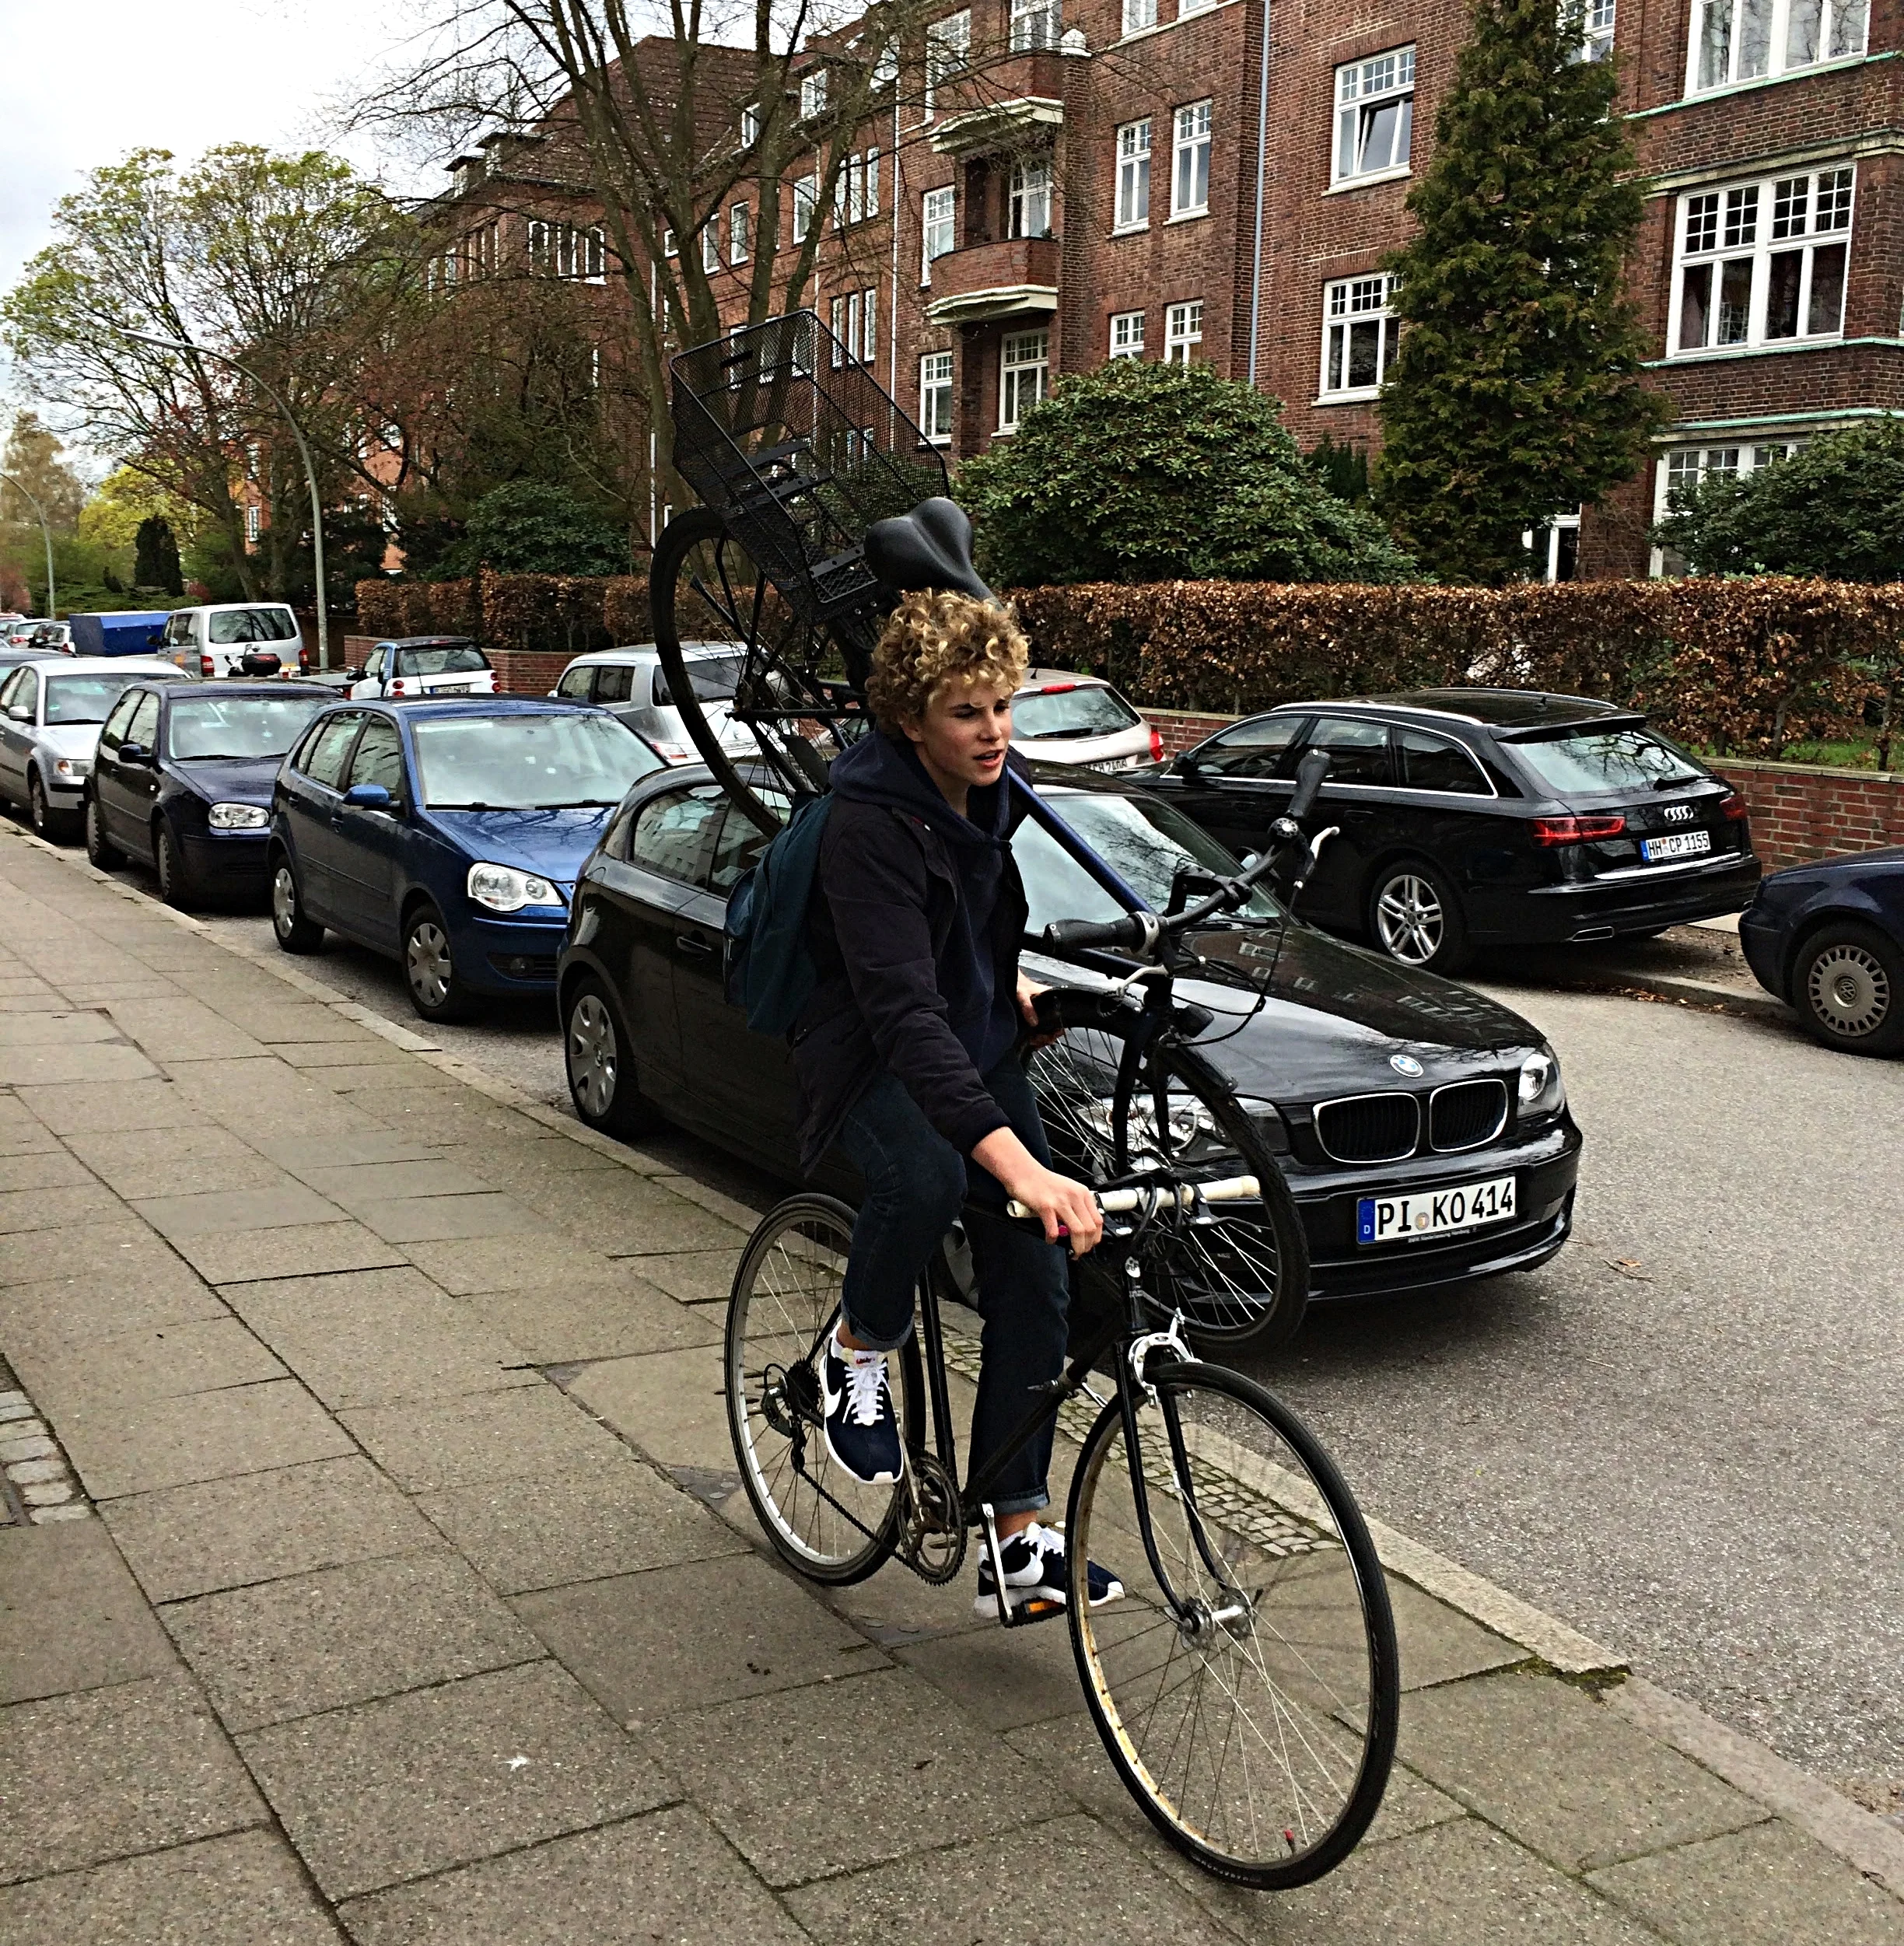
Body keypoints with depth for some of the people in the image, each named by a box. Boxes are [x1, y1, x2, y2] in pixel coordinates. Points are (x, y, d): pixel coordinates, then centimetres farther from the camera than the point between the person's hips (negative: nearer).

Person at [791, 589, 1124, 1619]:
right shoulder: (872, 822, -28)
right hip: (873, 1058, -7)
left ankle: (1015, 1540, 6)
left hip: (978, 1045, 7)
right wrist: (1022, 1167, -50)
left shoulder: (993, 790, -3)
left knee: (1034, 1283, -4)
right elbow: (904, 1013, -41)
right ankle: (857, 1352, -7)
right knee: (926, 1177, -39)